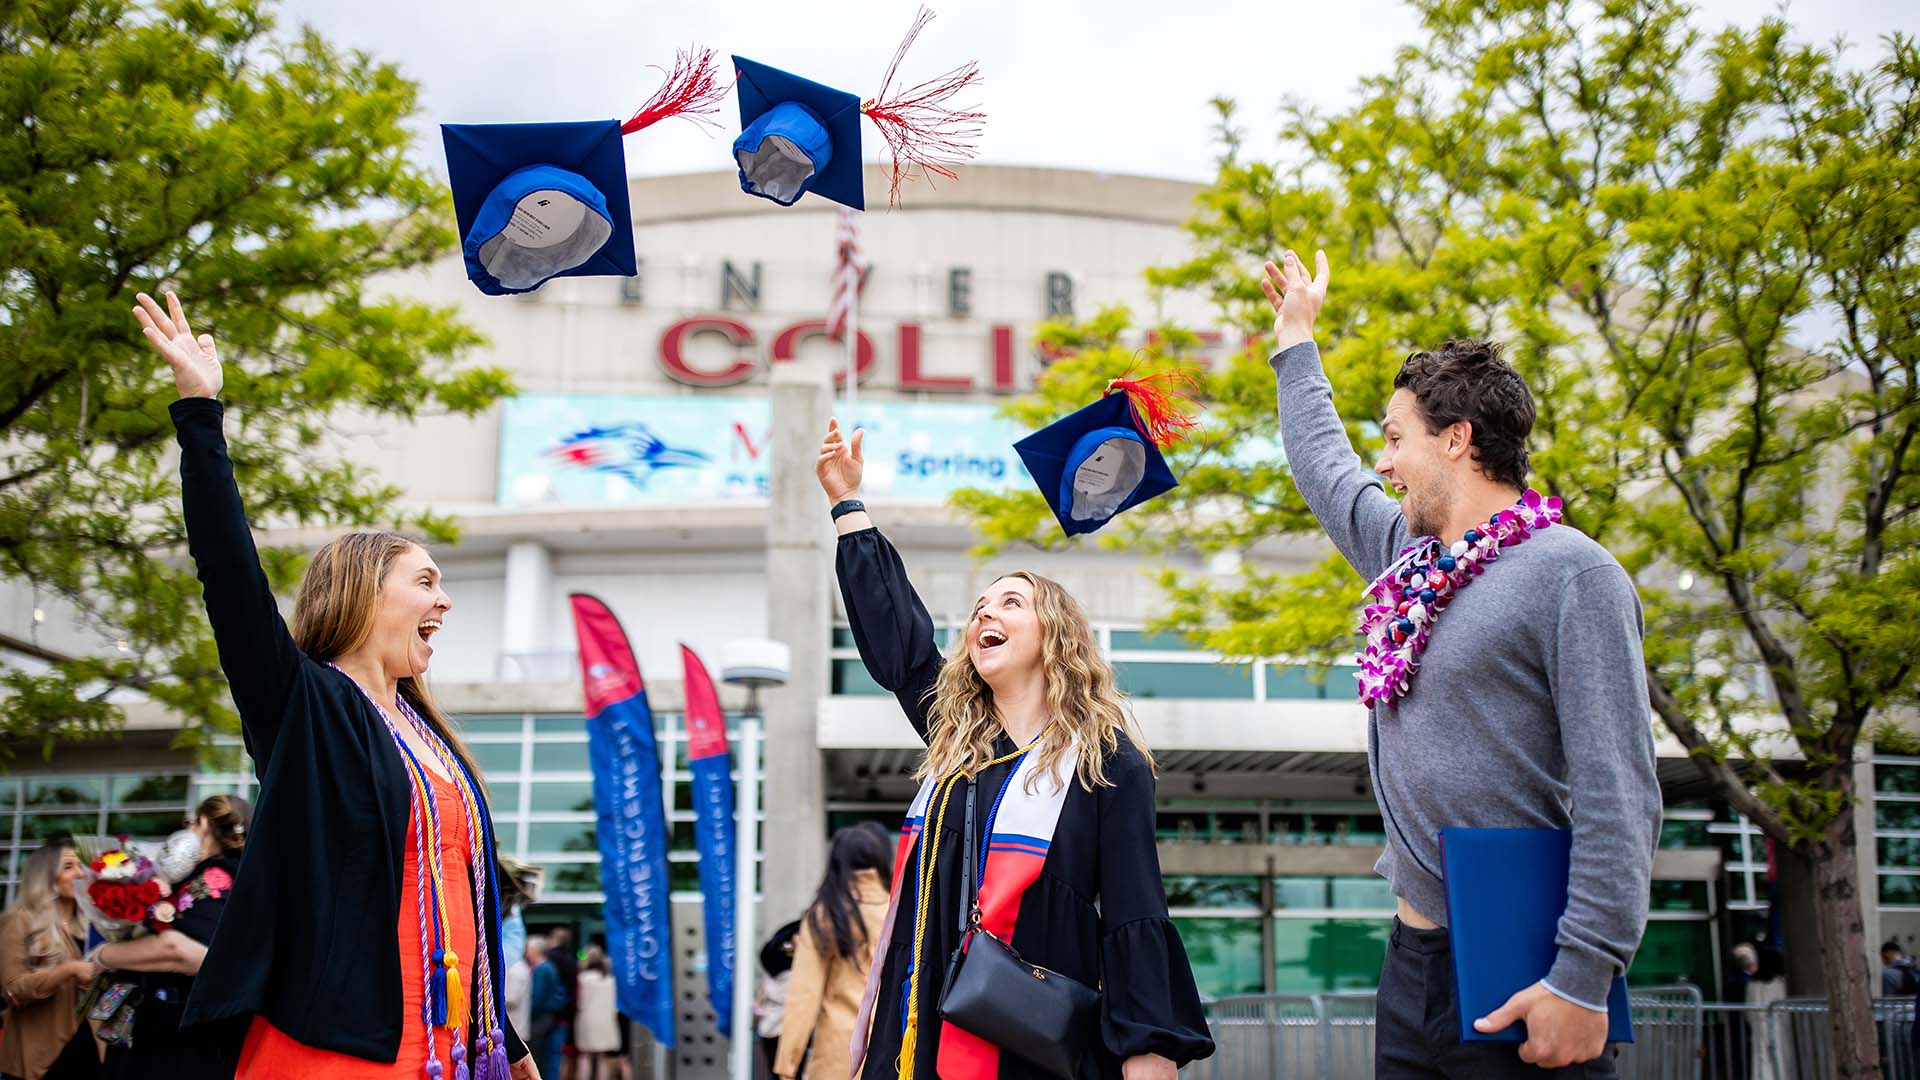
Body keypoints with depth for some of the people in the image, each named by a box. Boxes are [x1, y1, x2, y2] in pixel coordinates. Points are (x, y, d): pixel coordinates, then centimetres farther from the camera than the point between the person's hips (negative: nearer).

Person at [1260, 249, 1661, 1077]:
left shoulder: (1571, 574, -11)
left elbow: (1618, 798, -17)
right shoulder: (1409, 558, 12)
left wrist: (1584, 978, -22)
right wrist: (1296, 337, 41)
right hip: (1412, 962, 7)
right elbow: (1324, 466, 32)